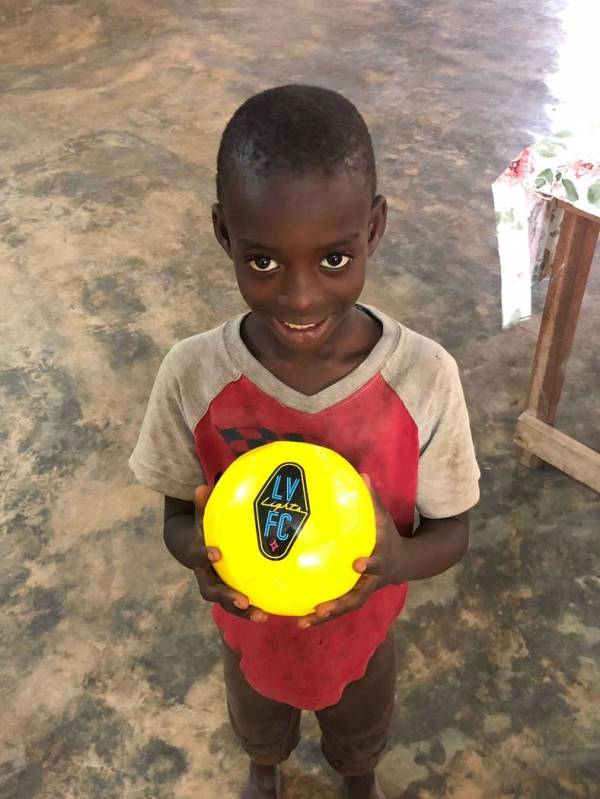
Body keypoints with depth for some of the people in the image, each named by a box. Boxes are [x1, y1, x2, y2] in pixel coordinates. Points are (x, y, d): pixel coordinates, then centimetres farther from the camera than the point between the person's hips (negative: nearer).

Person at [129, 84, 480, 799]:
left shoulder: (426, 377, -29)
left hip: (360, 628, 0)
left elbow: (451, 530, -15)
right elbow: (177, 519, -12)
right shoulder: (192, 376, -28)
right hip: (250, 626, 1)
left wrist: (395, 560, -37)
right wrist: (200, 550, -36)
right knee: (258, 724, 34)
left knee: (360, 732, 33)